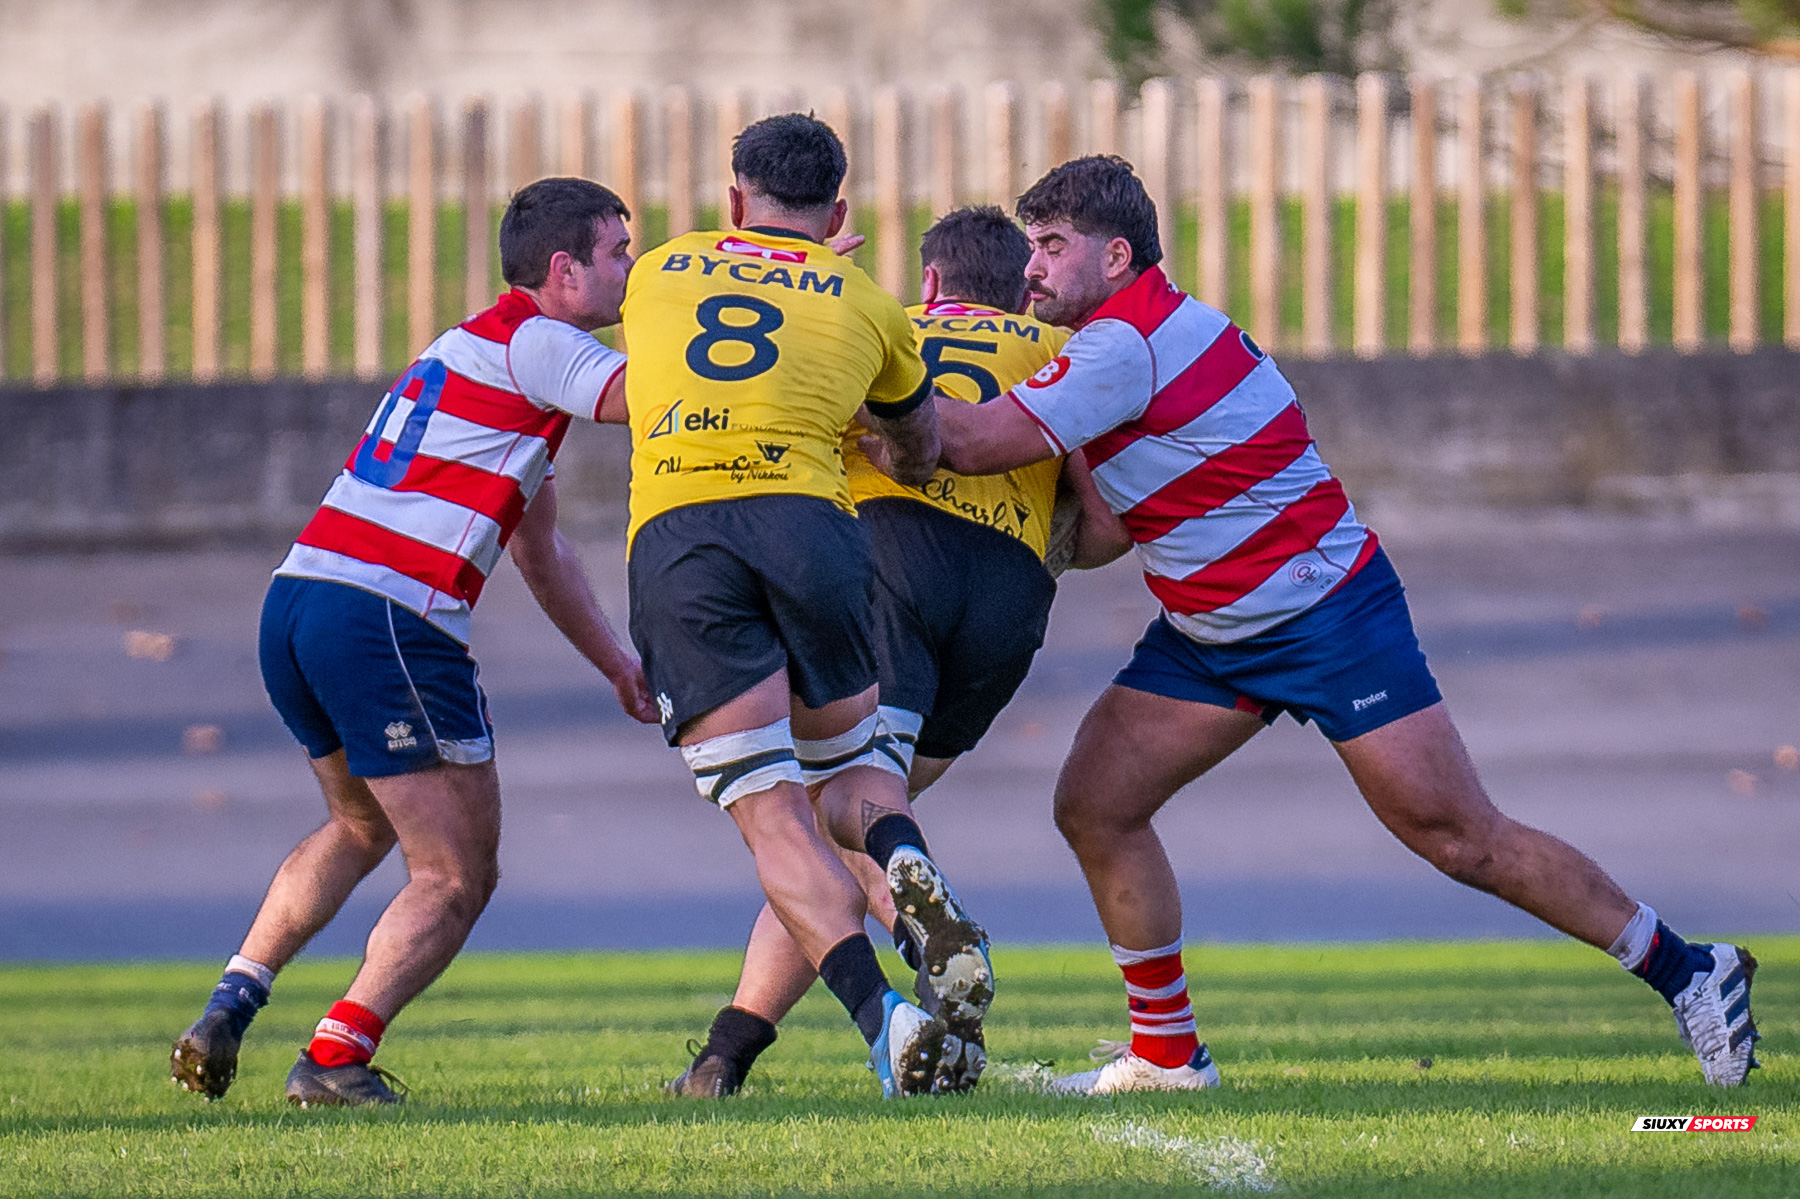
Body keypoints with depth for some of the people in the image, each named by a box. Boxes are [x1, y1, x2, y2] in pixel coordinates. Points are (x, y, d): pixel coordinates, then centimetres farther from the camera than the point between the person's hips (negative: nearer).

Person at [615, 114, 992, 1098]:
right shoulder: (863, 303, 22)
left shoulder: (660, 271, 24)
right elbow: (921, 454, 37)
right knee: (851, 768, 18)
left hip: (670, 531, 0)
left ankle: (876, 1010, -23)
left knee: (770, 812, -3)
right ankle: (906, 864, -18)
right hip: (803, 518, 0)